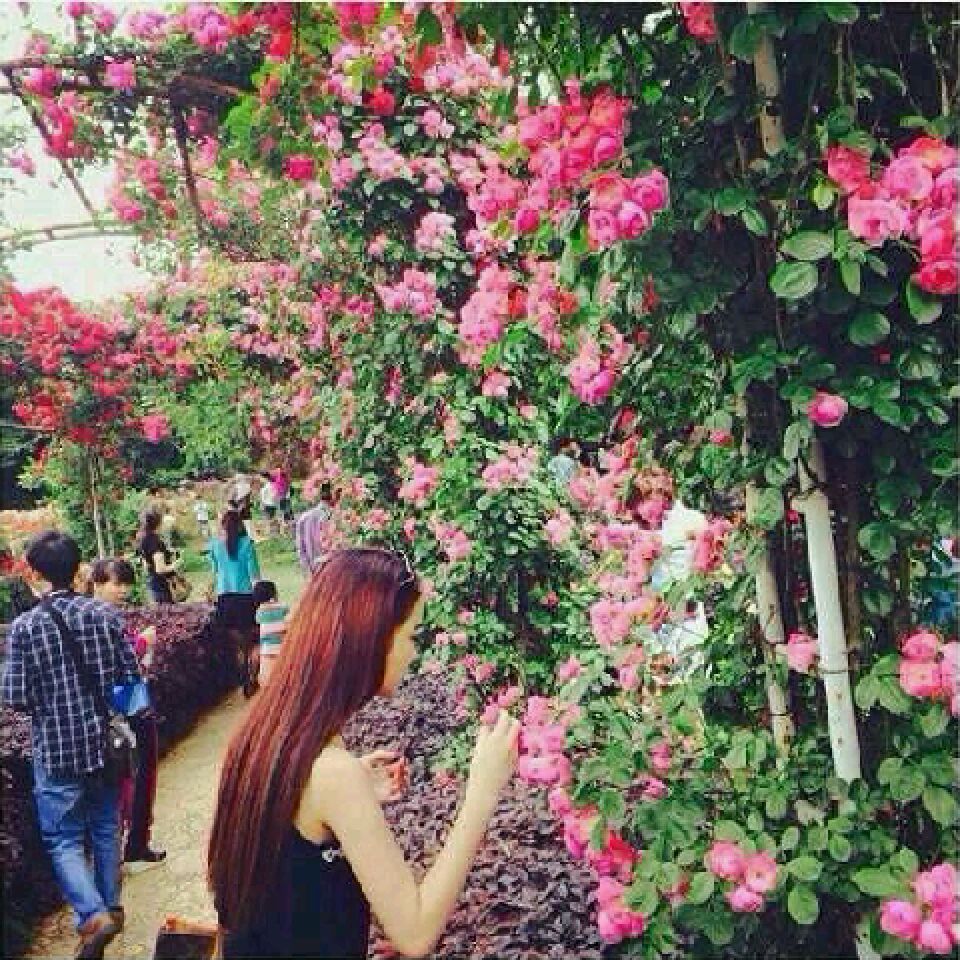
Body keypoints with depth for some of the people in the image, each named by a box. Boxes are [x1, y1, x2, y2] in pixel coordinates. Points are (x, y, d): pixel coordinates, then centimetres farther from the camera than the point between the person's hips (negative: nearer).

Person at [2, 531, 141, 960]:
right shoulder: (106, 614, -6)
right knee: (106, 828, 20)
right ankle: (110, 904, 33)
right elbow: (132, 678, -2)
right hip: (106, 743, 3)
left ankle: (94, 914, -7)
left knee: (63, 839, 9)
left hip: (56, 751, -3)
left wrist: (44, 704, 10)